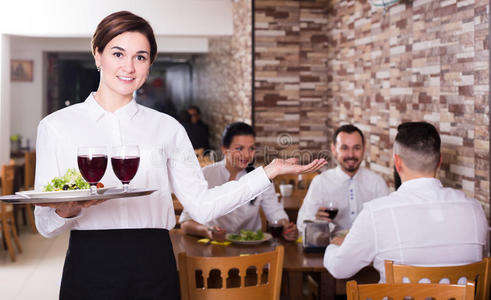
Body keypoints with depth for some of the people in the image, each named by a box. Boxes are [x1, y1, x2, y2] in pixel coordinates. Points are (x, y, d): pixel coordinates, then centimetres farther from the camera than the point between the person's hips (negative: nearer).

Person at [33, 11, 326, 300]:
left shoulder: (167, 128, 7)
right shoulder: (57, 126, 1)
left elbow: (202, 205, 2)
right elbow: (46, 225, -1)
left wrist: (269, 171, -3)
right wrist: (68, 211, -23)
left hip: (154, 269, 2)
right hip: (90, 267, -1)